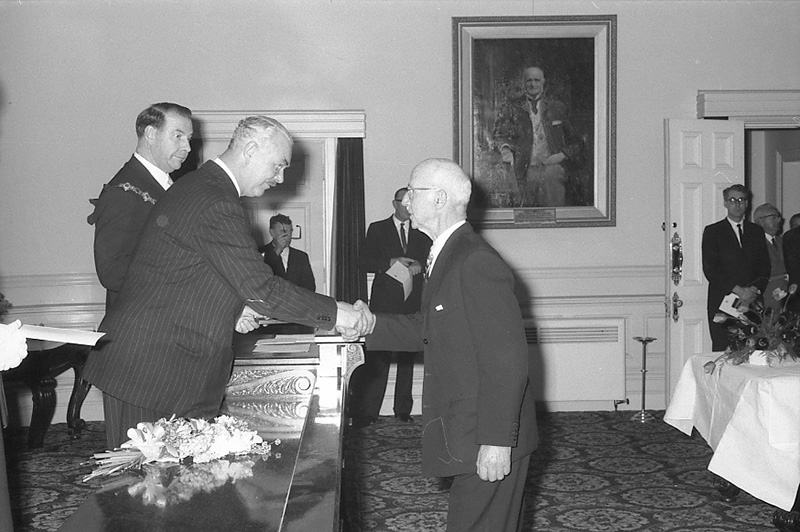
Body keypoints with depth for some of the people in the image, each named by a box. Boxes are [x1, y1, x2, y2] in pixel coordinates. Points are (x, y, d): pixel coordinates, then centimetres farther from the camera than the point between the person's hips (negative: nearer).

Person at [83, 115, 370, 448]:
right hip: (152, 368, -10)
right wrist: (335, 313, -15)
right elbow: (261, 289, -23)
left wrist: (230, 310, 9)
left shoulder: (194, 186, 14)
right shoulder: (217, 206, -20)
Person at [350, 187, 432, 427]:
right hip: (384, 304, -3)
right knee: (377, 359, -7)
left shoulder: (421, 232, 14)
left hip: (413, 302, 3)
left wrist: (419, 266, -12)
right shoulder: (377, 229, 7)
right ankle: (366, 413, -3)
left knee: (408, 359, 7)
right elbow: (364, 261, -1)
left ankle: (403, 409, 17)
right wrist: (391, 262, -15)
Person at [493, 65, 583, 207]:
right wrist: (505, 149, -21)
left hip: (553, 169, 1)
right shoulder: (510, 108, 12)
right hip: (526, 172, -1)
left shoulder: (558, 108, 15)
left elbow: (576, 141, 18)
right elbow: (500, 135, 1)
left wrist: (563, 154, -1)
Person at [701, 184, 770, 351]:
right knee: (722, 352, -7)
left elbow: (765, 266, 12)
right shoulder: (712, 231, 4)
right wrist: (738, 290, -12)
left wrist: (755, 288, -7)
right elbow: (710, 269, -5)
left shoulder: (757, 231, 17)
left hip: (752, 302, 3)